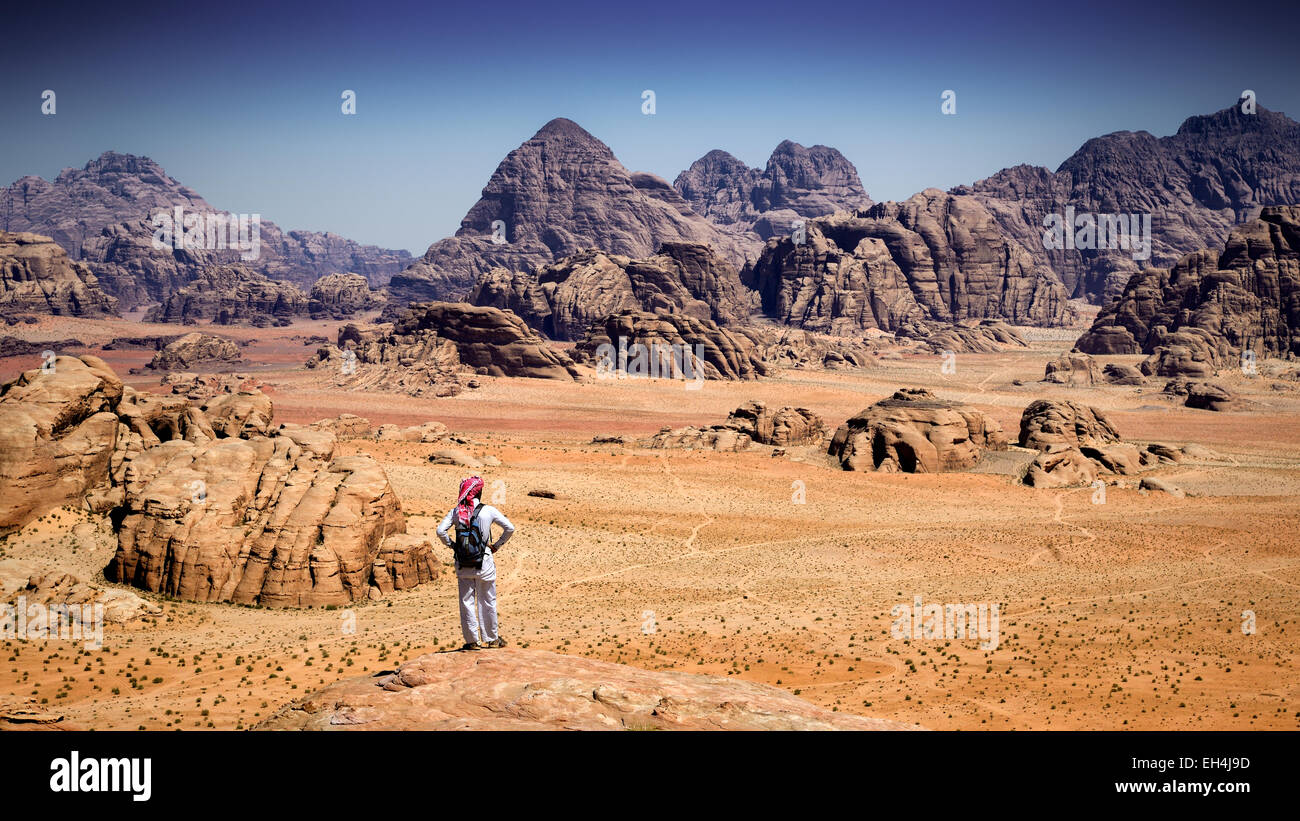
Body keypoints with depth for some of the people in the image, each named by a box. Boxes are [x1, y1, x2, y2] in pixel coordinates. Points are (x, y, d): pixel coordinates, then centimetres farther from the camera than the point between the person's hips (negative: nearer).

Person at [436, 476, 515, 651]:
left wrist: (452, 545, 4)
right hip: (484, 561, -1)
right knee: (487, 601, 10)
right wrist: (497, 545, 5)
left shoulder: (455, 512, -2)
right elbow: (510, 528, -5)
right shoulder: (488, 511, -5)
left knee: (466, 601, 8)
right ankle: (491, 638, 19)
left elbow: (440, 531, -10)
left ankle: (472, 640, 11)